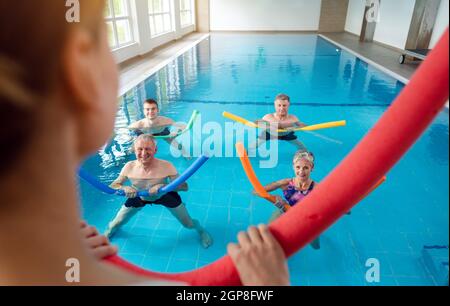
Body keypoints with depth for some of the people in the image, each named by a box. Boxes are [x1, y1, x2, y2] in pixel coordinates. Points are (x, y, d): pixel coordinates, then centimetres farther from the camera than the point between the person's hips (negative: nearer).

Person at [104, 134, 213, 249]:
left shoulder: (166, 166, -35)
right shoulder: (129, 167, -26)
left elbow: (184, 186, -31)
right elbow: (113, 186, -14)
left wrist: (163, 186, -46)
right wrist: (124, 188, -37)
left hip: (165, 196, -2)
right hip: (138, 198, 2)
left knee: (188, 224, 5)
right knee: (117, 223, 14)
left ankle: (200, 229, 43)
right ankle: (110, 230, 55)